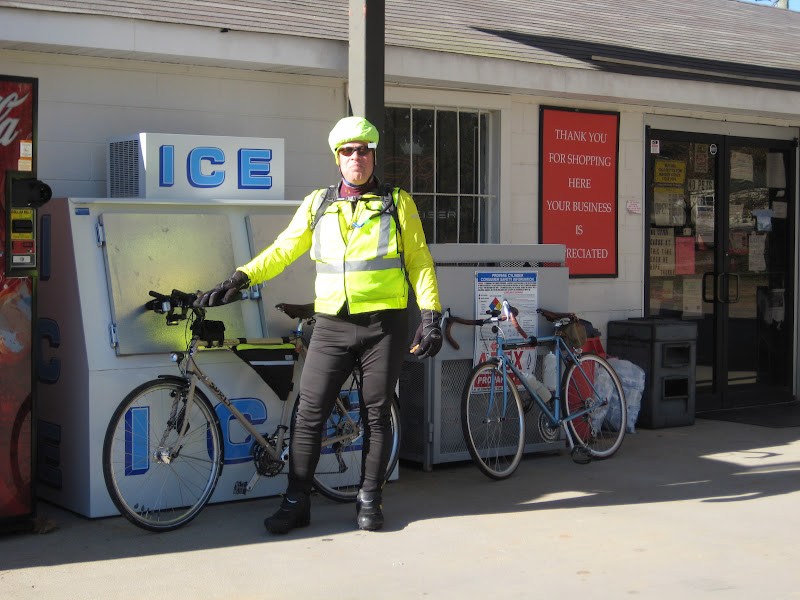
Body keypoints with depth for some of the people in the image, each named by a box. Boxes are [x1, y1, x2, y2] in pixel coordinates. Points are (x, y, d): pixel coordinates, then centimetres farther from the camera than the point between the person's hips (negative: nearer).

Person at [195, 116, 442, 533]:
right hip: (332, 326, 2)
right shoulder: (317, 204, 11)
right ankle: (296, 502, 6)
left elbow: (419, 261, 6)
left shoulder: (398, 203, 6)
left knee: (376, 413, 5)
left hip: (384, 324, -1)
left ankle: (370, 500, 17)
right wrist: (241, 279, 0)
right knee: (309, 412, -2)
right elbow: (283, 249, 12)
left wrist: (431, 315, -2)